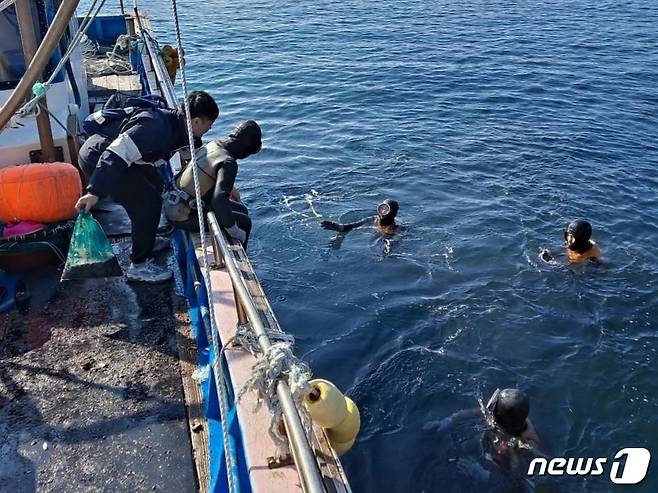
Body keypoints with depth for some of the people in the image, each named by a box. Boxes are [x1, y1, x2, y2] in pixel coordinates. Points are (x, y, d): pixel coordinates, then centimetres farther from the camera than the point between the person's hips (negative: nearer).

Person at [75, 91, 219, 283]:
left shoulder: (180, 125, 1)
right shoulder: (155, 127, -29)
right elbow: (115, 156, -35)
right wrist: (95, 192, -39)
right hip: (97, 157, -10)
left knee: (155, 185, 20)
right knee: (148, 202, -13)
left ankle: (145, 242, 37)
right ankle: (139, 266, 0)